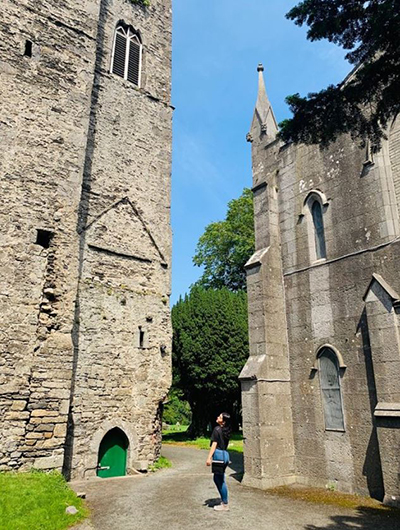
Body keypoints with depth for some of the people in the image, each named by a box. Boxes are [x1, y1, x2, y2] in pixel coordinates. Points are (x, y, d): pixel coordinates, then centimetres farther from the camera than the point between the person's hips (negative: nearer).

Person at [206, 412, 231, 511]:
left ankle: (225, 505, 10)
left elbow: (214, 444, -14)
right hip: (225, 454, 9)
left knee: (220, 481, 2)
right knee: (217, 479, 19)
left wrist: (209, 457, -12)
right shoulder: (226, 431, 11)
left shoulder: (217, 429, -12)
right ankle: (224, 501, 25)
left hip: (218, 454, -9)